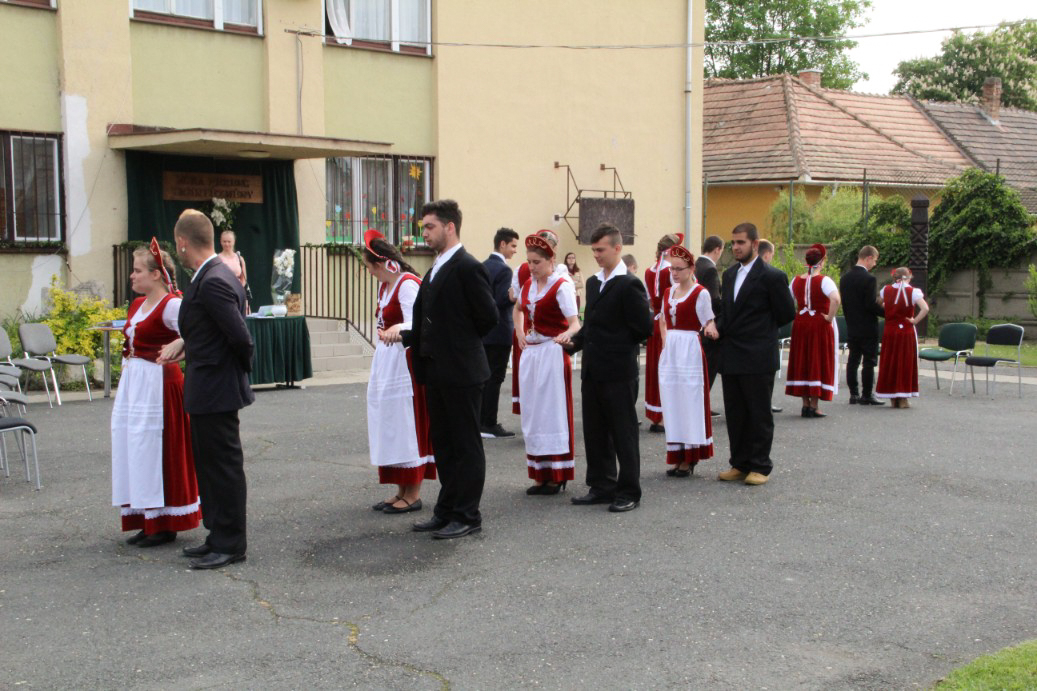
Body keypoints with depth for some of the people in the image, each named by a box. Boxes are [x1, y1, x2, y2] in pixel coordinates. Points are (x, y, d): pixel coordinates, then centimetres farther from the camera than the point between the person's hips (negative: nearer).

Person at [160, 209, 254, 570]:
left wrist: (242, 367, -8)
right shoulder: (214, 276, 9)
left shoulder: (213, 282, -22)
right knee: (209, 465, 18)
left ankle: (230, 544, 10)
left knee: (224, 466, 0)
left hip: (216, 389, -11)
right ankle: (219, 536, 29)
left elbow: (240, 336, -24)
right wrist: (184, 343, 14)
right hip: (207, 391, 11)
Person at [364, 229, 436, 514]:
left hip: (406, 361, -10)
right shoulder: (384, 285, 13)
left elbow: (415, 325, -26)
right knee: (389, 424, 11)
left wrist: (396, 330, -44)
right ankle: (401, 491, 17)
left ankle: (413, 495, 3)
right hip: (387, 360, 10)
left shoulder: (407, 283, -16)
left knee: (406, 423, -5)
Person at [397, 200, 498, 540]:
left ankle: (467, 515, 8)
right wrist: (406, 335, 5)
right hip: (436, 371, 9)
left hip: (461, 371, -9)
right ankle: (446, 511, 24)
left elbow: (488, 317, -15)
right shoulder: (435, 270, 15)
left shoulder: (468, 268, -14)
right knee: (442, 444, 15)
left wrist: (462, 343, -2)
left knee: (466, 445, 0)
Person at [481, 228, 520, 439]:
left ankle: (480, 422, 18)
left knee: (484, 376, 13)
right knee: (495, 378, -4)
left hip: (482, 330, 8)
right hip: (499, 332, -8)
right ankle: (489, 425, -2)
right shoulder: (503, 269, -15)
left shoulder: (482, 267, 11)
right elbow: (502, 300, -21)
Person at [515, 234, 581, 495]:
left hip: (552, 354, -7)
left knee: (553, 412, -3)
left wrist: (567, 334, -43)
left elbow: (575, 323, -21)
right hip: (530, 353, 7)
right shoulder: (528, 285, 9)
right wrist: (520, 333, 14)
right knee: (532, 414, 9)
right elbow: (518, 309, 30)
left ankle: (557, 476, 4)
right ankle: (540, 475, 17)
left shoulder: (561, 286, -11)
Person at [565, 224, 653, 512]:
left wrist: (619, 345, -2)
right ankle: (602, 486, 23)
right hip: (593, 370, 8)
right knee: (595, 432, 13)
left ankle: (629, 491, 10)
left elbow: (645, 328, -13)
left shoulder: (629, 285, -12)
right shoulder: (593, 283, 14)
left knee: (623, 433, 1)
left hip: (619, 372, -8)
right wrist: (576, 341, 5)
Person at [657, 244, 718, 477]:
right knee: (671, 403, 7)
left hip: (690, 352, -6)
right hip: (669, 353, 6)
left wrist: (710, 329, -26)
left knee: (690, 402, -3)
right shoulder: (668, 293, 13)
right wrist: (666, 342, 10)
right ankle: (677, 456, 14)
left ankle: (690, 458, 4)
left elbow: (708, 323, -5)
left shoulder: (700, 293, -6)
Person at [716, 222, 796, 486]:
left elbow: (787, 314, -5)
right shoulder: (730, 274, 13)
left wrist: (762, 327, 5)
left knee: (759, 414, 2)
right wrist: (722, 329, 3)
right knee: (734, 413, 11)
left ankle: (760, 466, 10)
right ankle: (740, 464, 21)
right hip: (731, 357, 7)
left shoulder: (771, 277, -9)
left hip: (758, 358, -7)